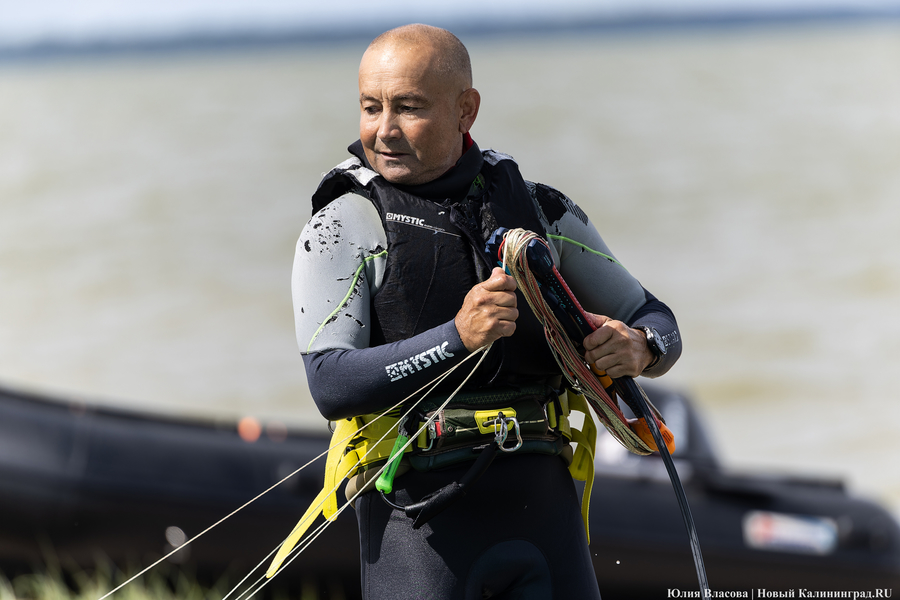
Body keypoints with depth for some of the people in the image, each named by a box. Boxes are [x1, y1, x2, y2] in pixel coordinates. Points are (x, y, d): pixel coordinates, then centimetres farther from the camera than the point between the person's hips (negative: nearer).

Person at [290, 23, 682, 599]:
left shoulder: (543, 211, 10)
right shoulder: (343, 228, -1)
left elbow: (656, 322, 18)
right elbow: (331, 385, -14)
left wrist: (639, 349, -7)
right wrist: (457, 336, -26)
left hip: (543, 507, 3)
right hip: (421, 514, -3)